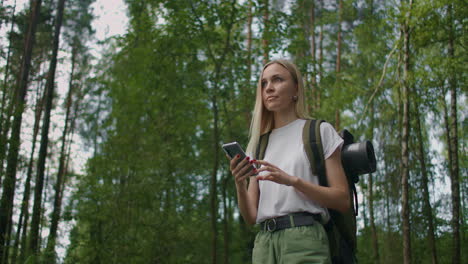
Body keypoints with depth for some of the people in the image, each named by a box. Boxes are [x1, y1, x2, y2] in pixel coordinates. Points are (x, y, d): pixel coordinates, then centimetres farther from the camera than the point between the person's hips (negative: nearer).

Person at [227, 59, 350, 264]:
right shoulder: (258, 145, 18)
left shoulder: (320, 131, 6)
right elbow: (251, 216, 12)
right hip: (264, 242, 4)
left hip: (304, 238, -4)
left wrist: (293, 181, -15)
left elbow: (342, 201, -2)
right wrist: (240, 185, -7)